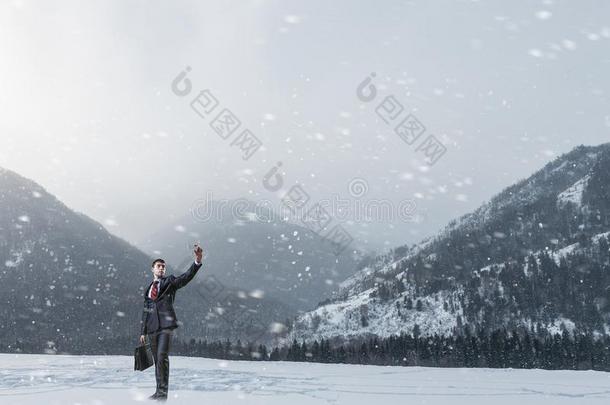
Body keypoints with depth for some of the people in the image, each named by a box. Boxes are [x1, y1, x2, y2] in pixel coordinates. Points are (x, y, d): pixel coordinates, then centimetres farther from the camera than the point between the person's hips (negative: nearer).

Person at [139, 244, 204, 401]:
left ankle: (163, 391, -15)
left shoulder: (169, 282, 7)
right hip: (152, 326, 5)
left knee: (162, 357, -16)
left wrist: (198, 260, -27)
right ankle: (159, 391, 15)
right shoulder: (148, 289, 21)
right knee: (157, 359, 9)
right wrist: (143, 332, 16)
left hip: (166, 324, -5)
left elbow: (186, 277, -10)